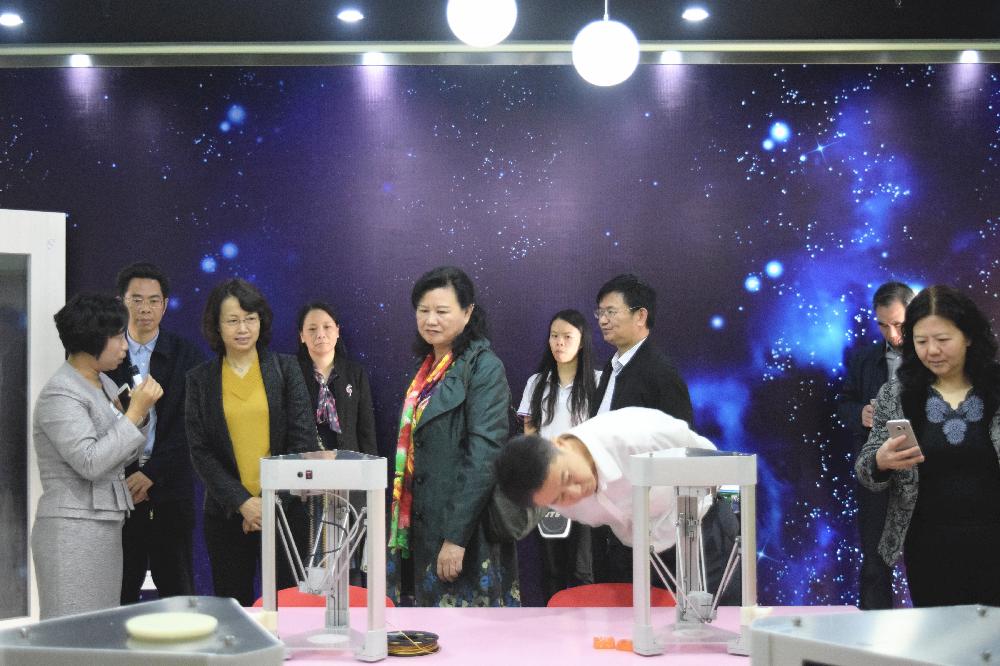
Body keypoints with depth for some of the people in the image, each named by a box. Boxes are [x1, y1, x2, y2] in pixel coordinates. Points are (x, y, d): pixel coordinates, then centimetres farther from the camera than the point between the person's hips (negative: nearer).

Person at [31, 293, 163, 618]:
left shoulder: (105, 385, 12)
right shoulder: (60, 395, -13)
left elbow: (125, 455, 17)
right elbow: (89, 462, -22)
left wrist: (141, 411, 1)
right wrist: (134, 413, -18)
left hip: (105, 527, 8)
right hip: (72, 529, -8)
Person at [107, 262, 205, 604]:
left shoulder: (186, 356, 2)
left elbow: (189, 425, -5)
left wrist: (151, 473, -13)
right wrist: (123, 479, -7)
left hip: (170, 489, 0)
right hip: (118, 487, 1)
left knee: (177, 589, 3)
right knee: (120, 591, 3)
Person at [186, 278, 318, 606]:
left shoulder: (286, 368, 3)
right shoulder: (200, 379, 5)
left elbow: (303, 439, -2)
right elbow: (200, 450, 0)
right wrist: (243, 501, -11)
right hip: (227, 514, 1)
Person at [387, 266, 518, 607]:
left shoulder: (484, 367, -10)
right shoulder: (427, 367, 14)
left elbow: (484, 454, -18)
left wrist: (456, 537, -22)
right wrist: (400, 528, 14)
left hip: (465, 528, -8)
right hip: (422, 526, 8)